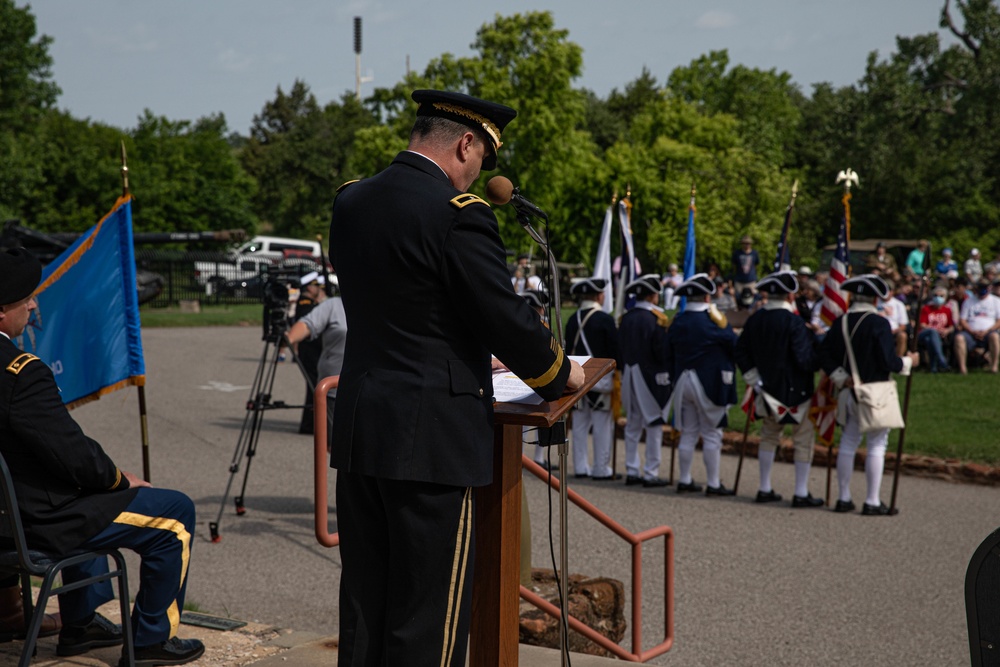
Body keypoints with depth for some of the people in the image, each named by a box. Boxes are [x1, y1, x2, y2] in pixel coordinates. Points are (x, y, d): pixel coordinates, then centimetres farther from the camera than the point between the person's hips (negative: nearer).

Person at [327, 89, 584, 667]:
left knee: (363, 604, 16)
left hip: (358, 431, 8)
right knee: (428, 619, 1)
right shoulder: (458, 213, -16)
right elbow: (509, 317, -12)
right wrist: (561, 375, 6)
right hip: (432, 440, -8)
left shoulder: (350, 201, 8)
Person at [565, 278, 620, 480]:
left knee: (580, 424, 10)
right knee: (603, 424, -1)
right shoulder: (605, 320, -12)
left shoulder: (573, 320, 7)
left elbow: (568, 349, 12)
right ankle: (601, 469, -1)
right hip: (601, 378, -6)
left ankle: (580, 466, 13)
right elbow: (615, 350, -11)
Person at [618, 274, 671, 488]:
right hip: (651, 378, -6)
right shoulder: (656, 319, -14)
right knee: (654, 425, 0)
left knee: (632, 425, 12)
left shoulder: (626, 318, 5)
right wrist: (667, 372, 2)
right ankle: (651, 474, 1)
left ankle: (632, 471, 15)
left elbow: (620, 348, 10)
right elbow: (663, 351, -15)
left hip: (629, 376, 6)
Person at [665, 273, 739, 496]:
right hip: (709, 385, -6)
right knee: (712, 434, 1)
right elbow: (734, 346, -5)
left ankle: (684, 480, 15)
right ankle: (713, 484, 3)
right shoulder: (714, 321, -13)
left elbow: (669, 357, 12)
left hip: (683, 383, 6)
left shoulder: (677, 323, 5)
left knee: (688, 433, 12)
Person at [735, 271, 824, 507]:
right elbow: (806, 360, -21)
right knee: (803, 439, 3)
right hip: (796, 391, -7)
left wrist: (755, 379, 9)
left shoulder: (755, 320, 3)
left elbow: (741, 352, 8)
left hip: (769, 390, 7)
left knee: (768, 437, 17)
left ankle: (765, 489, 20)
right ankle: (801, 493, 4)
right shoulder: (794, 322, -18)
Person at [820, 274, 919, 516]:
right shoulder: (878, 324, -13)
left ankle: (844, 498, 17)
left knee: (848, 444, 12)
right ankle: (872, 501, 1)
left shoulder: (839, 323, 4)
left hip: (848, 393, 6)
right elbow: (888, 362, -16)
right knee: (877, 444, 1)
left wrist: (842, 378, 1)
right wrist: (908, 362, 2)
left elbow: (824, 357, 1)